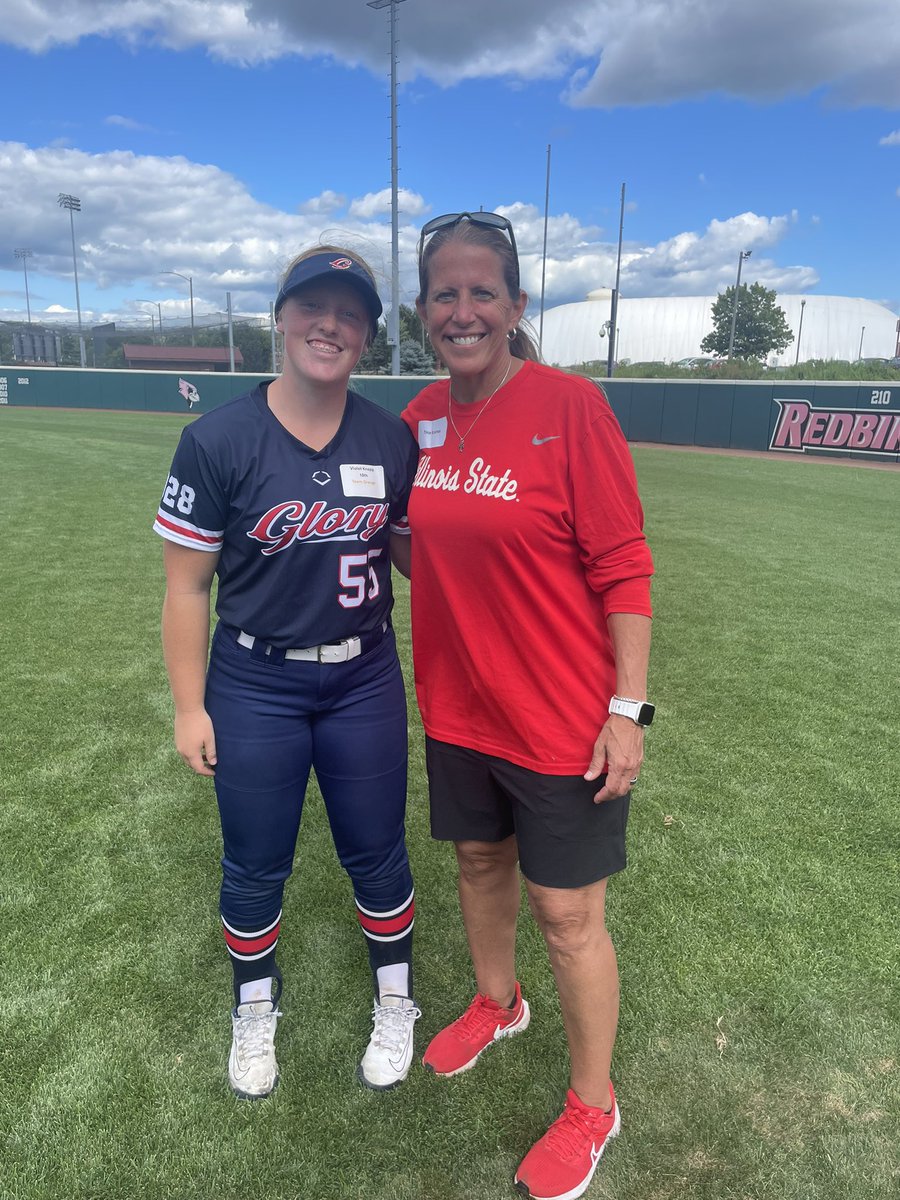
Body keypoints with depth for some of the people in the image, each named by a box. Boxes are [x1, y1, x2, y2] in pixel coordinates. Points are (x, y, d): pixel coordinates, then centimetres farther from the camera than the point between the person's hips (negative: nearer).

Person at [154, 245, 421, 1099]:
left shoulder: (393, 440, -2)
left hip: (365, 682, 2)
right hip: (253, 687, -1)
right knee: (254, 866, 15)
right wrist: (190, 706, -5)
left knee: (377, 853, 15)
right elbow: (187, 586, -7)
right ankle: (254, 1010, 45)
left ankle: (395, 1001, 43)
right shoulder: (218, 440, -11)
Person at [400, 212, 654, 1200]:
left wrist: (627, 709, -15)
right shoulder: (421, 416, 2)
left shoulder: (570, 406, -15)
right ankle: (496, 1002, 55)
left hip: (562, 718, -5)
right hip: (457, 707, 6)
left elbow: (624, 568, -15)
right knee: (478, 860, 24)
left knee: (566, 915, 9)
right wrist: (426, 667, 12)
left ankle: (591, 1107, 36)